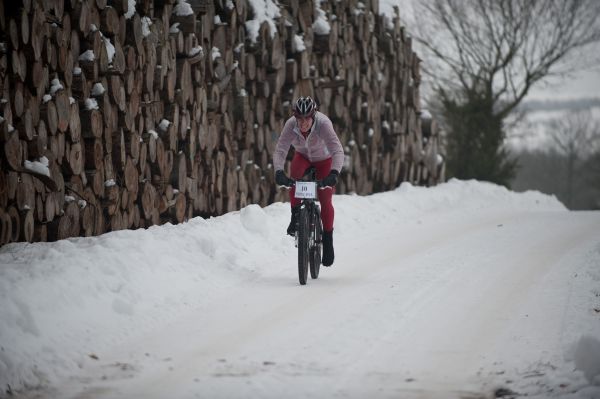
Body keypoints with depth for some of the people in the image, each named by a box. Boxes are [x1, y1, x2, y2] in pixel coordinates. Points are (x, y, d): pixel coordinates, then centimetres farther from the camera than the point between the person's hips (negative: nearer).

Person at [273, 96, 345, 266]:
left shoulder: (323, 124, -37)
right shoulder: (291, 125, -30)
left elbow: (338, 150, -44)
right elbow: (280, 150, -35)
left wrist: (334, 173, -60)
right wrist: (279, 172, -54)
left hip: (324, 159, -2)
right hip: (302, 156, 2)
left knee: (325, 200, -10)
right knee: (295, 174, -33)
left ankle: (328, 240, 10)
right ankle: (296, 215, -16)